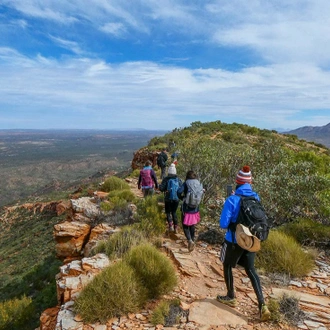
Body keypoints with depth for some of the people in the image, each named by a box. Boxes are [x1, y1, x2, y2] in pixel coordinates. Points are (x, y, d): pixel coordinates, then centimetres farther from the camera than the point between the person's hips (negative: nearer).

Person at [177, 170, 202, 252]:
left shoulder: (186, 183, -11)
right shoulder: (198, 183, 0)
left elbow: (179, 191, -22)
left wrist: (182, 198, -4)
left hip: (186, 208, -4)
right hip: (195, 208, 4)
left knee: (185, 226, 7)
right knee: (192, 225, 21)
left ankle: (190, 240, -13)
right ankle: (192, 240, 29)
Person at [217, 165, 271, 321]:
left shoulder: (232, 200, -20)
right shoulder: (256, 197, -4)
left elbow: (223, 224, -19)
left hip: (234, 241, -4)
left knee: (227, 266, 19)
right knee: (250, 270, 17)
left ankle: (230, 298, 35)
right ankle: (262, 304, 8)